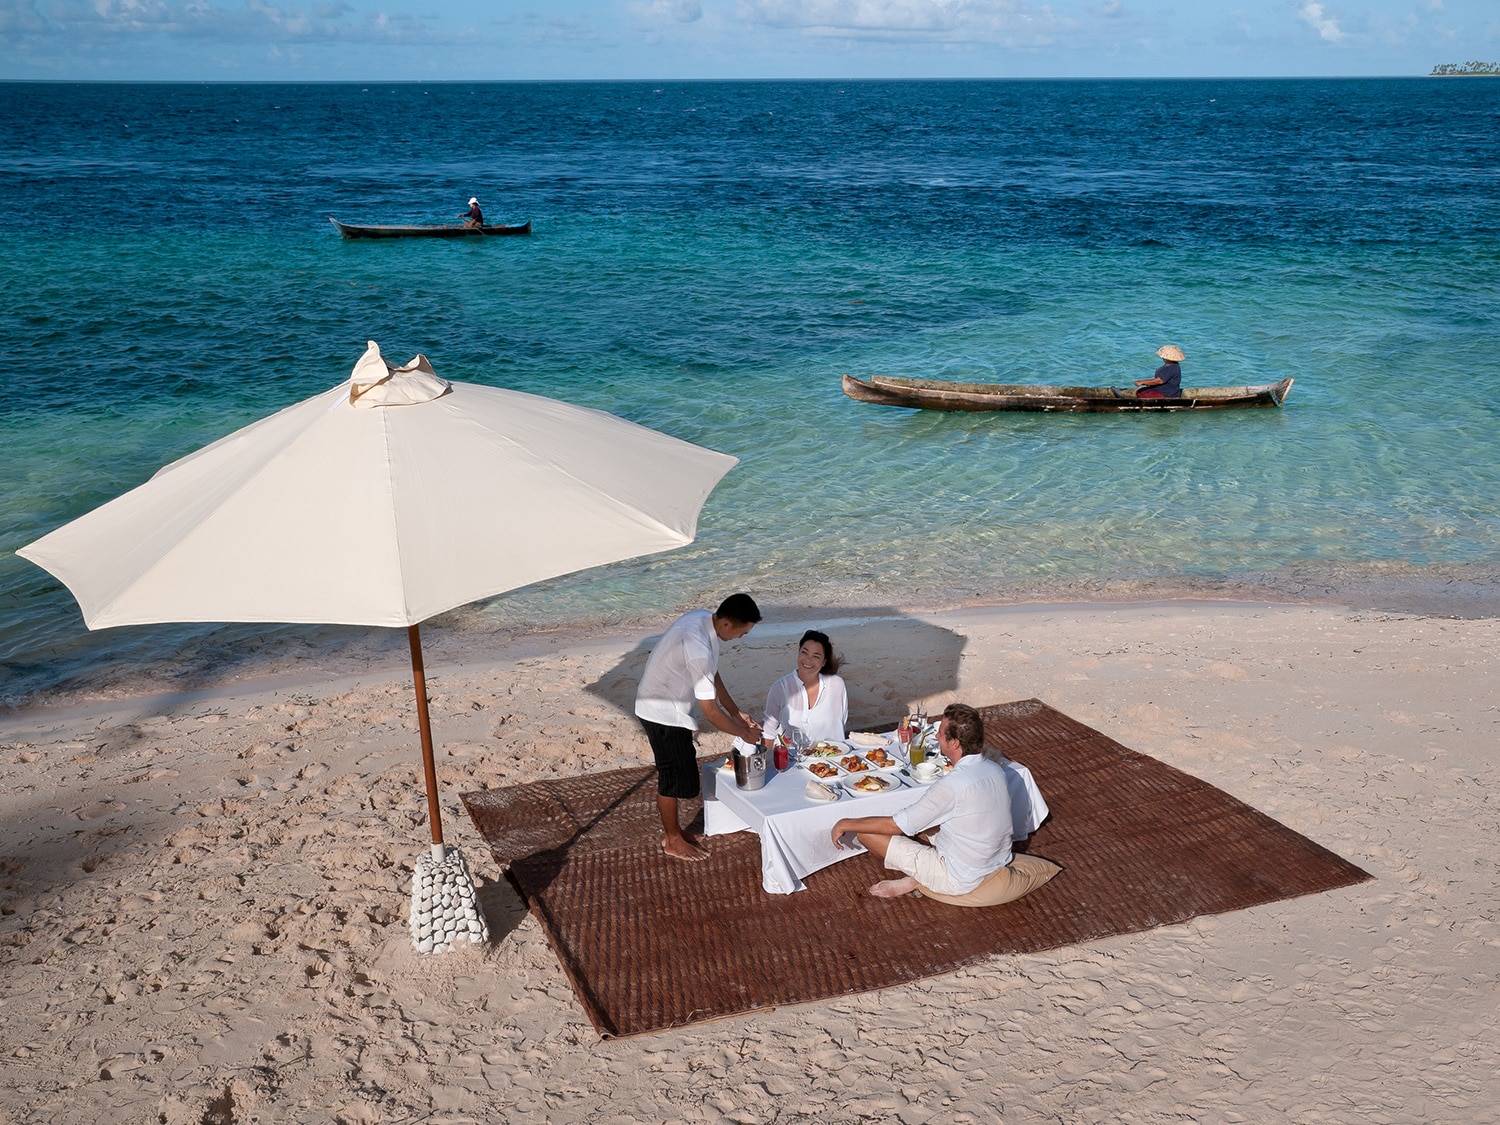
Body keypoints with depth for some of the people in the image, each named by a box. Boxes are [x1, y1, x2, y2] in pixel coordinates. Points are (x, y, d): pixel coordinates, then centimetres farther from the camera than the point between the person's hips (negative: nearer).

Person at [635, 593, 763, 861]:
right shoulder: (698, 649, -34)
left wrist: (736, 713, 8)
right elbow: (710, 711, -27)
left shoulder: (703, 618, -6)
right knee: (674, 777, 5)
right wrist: (744, 733, -13)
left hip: (667, 705, 9)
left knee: (673, 773, 19)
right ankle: (673, 841, 21)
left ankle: (670, 829, 34)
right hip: (663, 712, -9)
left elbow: (712, 675, 8)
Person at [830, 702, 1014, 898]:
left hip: (959, 880, -8)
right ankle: (915, 877, 9)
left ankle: (913, 880, 10)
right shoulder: (996, 769, -5)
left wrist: (846, 824, -8)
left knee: (867, 833, -8)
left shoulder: (952, 786, -29)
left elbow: (895, 826, -21)